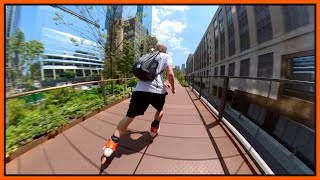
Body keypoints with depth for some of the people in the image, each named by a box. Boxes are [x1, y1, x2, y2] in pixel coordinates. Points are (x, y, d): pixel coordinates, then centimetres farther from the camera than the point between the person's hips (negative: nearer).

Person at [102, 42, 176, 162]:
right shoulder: (166, 56, 15)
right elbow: (170, 74, -1)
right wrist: (173, 87, 16)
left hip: (140, 89, 4)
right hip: (157, 90, -3)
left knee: (129, 116, 10)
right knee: (160, 109, 29)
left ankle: (112, 144, 8)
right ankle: (154, 129, 39)